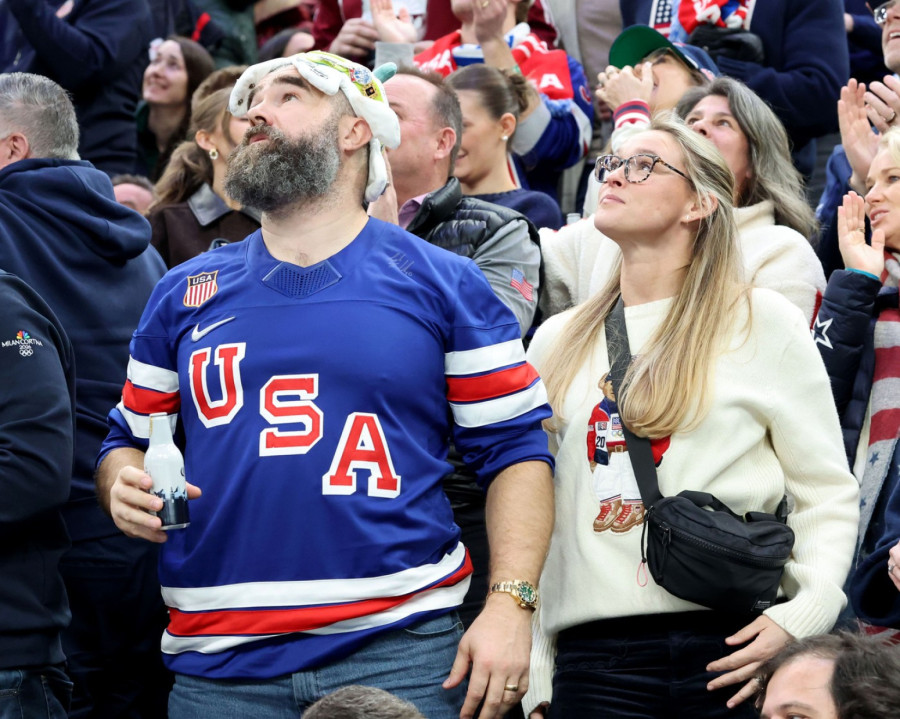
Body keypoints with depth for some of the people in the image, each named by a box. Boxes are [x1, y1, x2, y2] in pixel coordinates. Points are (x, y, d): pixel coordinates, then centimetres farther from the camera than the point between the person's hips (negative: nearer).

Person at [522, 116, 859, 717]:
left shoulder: (765, 322, 4)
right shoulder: (558, 341, 15)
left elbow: (828, 494, 1)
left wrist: (801, 617, -14)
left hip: (731, 650, -3)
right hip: (594, 661, 3)